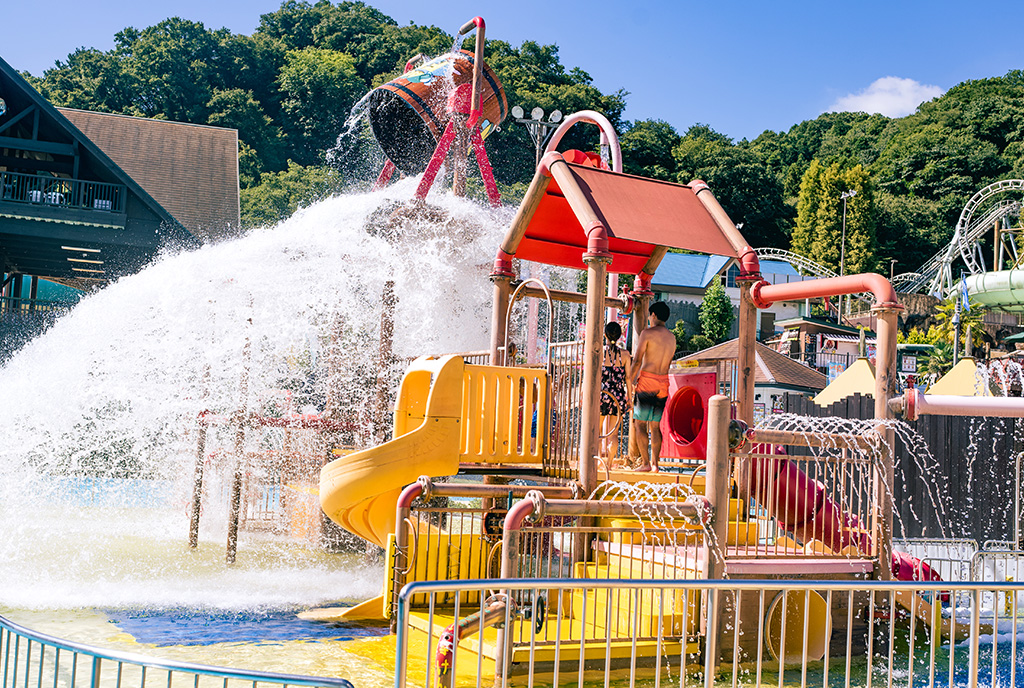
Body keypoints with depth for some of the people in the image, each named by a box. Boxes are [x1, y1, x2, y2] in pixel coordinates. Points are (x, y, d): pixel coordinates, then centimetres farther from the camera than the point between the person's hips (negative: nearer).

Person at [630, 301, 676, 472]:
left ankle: (645, 462, -6)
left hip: (646, 381, -6)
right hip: (663, 383, 6)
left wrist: (630, 382, -3)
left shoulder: (647, 333, -6)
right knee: (655, 425, 10)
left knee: (640, 424, 0)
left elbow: (637, 361, -10)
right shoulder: (672, 337, 13)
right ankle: (655, 463, 7)